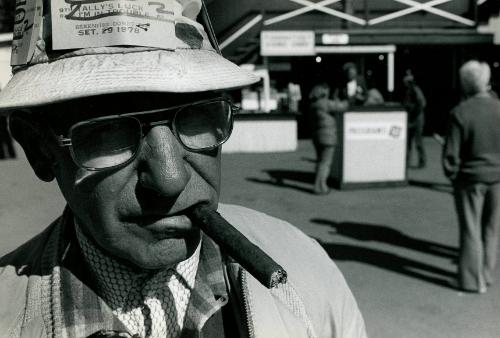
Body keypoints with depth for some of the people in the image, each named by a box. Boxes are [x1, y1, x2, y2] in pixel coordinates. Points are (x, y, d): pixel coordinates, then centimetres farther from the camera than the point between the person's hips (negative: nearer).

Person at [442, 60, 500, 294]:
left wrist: (452, 175, 2)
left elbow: (451, 153, -13)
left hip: (471, 179, -3)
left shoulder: (461, 113, -15)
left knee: (471, 230, 8)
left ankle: (473, 280, 16)